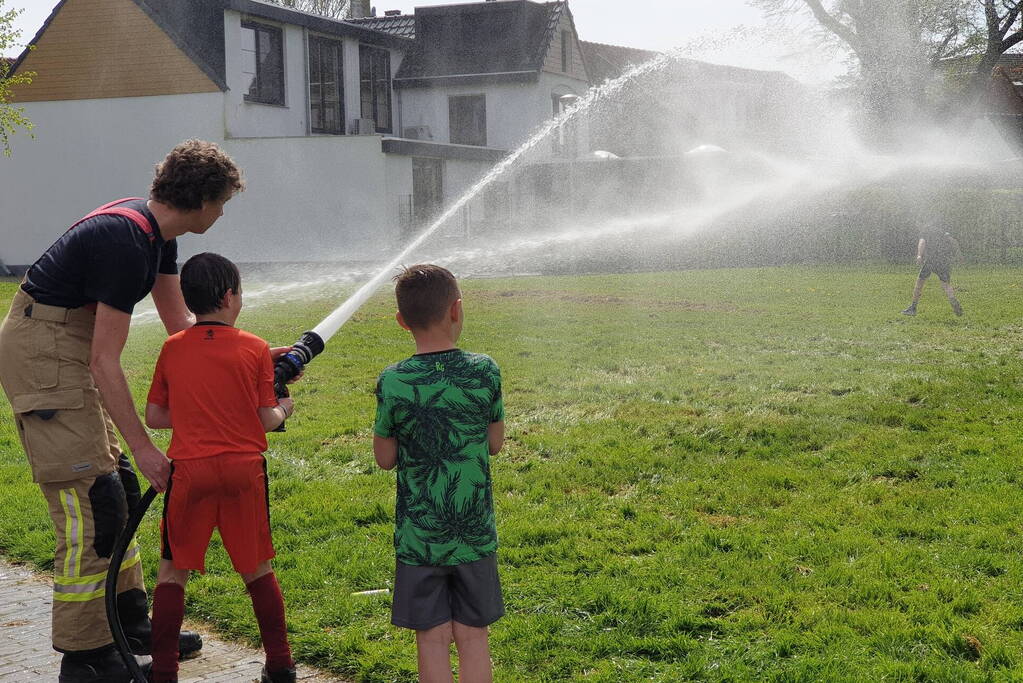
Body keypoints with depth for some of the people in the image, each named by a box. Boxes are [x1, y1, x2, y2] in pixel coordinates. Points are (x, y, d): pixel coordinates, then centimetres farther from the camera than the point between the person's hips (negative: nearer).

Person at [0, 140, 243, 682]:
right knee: (89, 499, -8)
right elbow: (104, 362, -25)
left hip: (64, 348, 10)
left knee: (117, 490, 14)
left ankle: (130, 621, 24)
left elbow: (179, 322, 13)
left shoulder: (157, 234, 5)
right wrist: (143, 447, -23)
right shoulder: (126, 243, -25)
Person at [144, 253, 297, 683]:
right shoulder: (255, 348, -1)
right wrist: (283, 410, 21)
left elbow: (154, 417, 7)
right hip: (244, 469, 0)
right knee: (256, 569, 14)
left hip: (189, 470, 0)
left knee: (173, 571, 11)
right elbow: (267, 419, 0)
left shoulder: (172, 349, 3)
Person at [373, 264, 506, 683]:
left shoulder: (394, 383, -13)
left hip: (419, 538, -1)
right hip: (476, 534, 2)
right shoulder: (485, 372, -8)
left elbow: (385, 458, -3)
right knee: (473, 638, 11)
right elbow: (495, 444, 3)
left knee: (433, 640, 8)